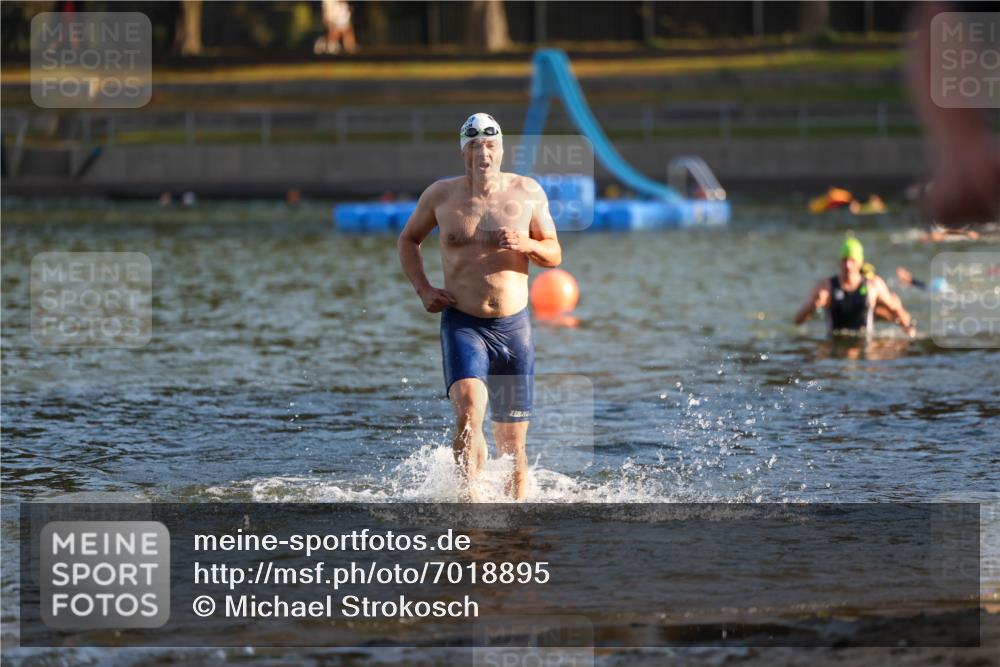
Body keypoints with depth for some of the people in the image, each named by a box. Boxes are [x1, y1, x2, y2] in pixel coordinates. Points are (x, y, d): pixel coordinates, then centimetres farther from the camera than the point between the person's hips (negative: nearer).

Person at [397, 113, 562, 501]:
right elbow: (408, 240, 18)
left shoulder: (527, 193, 1)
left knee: (513, 442, 7)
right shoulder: (440, 196, 1)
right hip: (462, 325, -2)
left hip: (514, 327, 2)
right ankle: (470, 498, -25)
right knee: (469, 411, -28)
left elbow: (554, 254, 9)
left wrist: (526, 245, -14)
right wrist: (423, 290, 2)